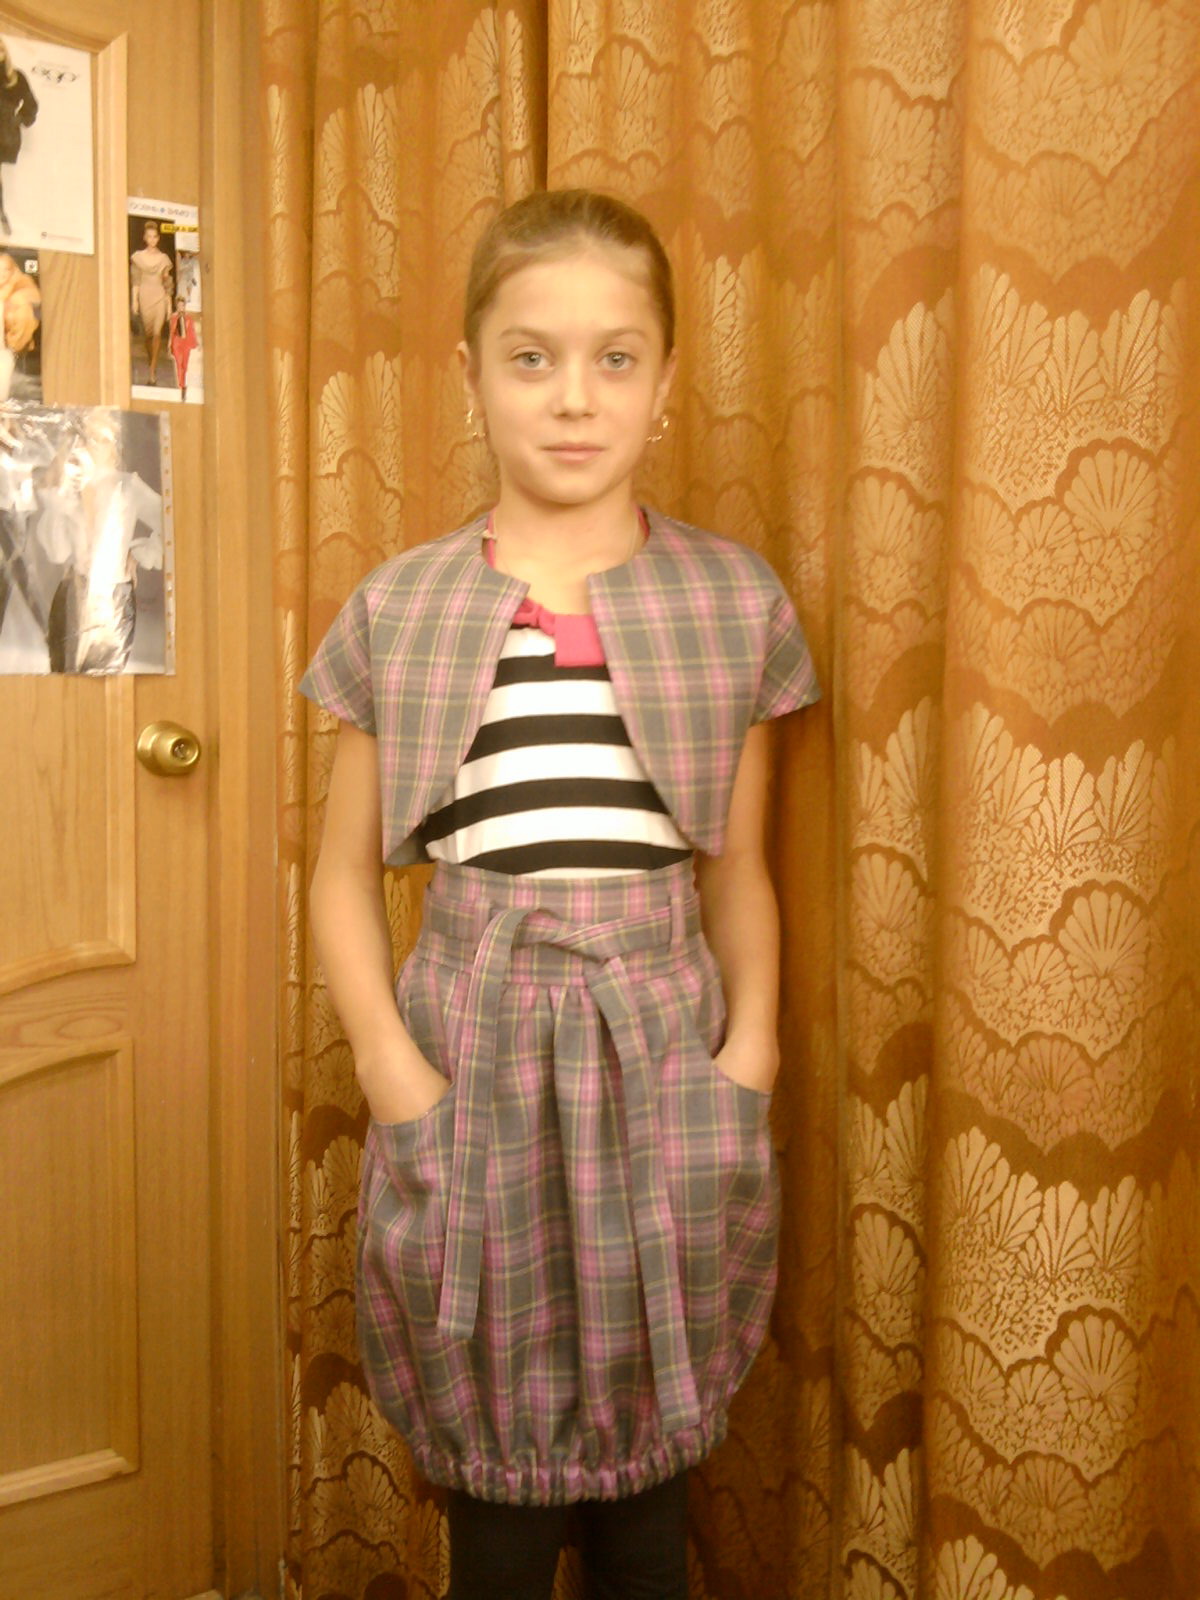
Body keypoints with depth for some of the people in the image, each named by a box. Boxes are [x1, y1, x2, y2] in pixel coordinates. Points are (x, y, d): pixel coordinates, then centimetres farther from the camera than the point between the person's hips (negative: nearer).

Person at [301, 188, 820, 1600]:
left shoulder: (732, 601, 2)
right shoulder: (400, 609, 1)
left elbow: (737, 867, 8)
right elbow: (345, 872, 4)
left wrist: (749, 1038, -6)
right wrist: (389, 1064, -8)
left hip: (661, 1059, 0)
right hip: (472, 1055, 0)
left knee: (646, 1482, 12)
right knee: (494, 1483, 10)